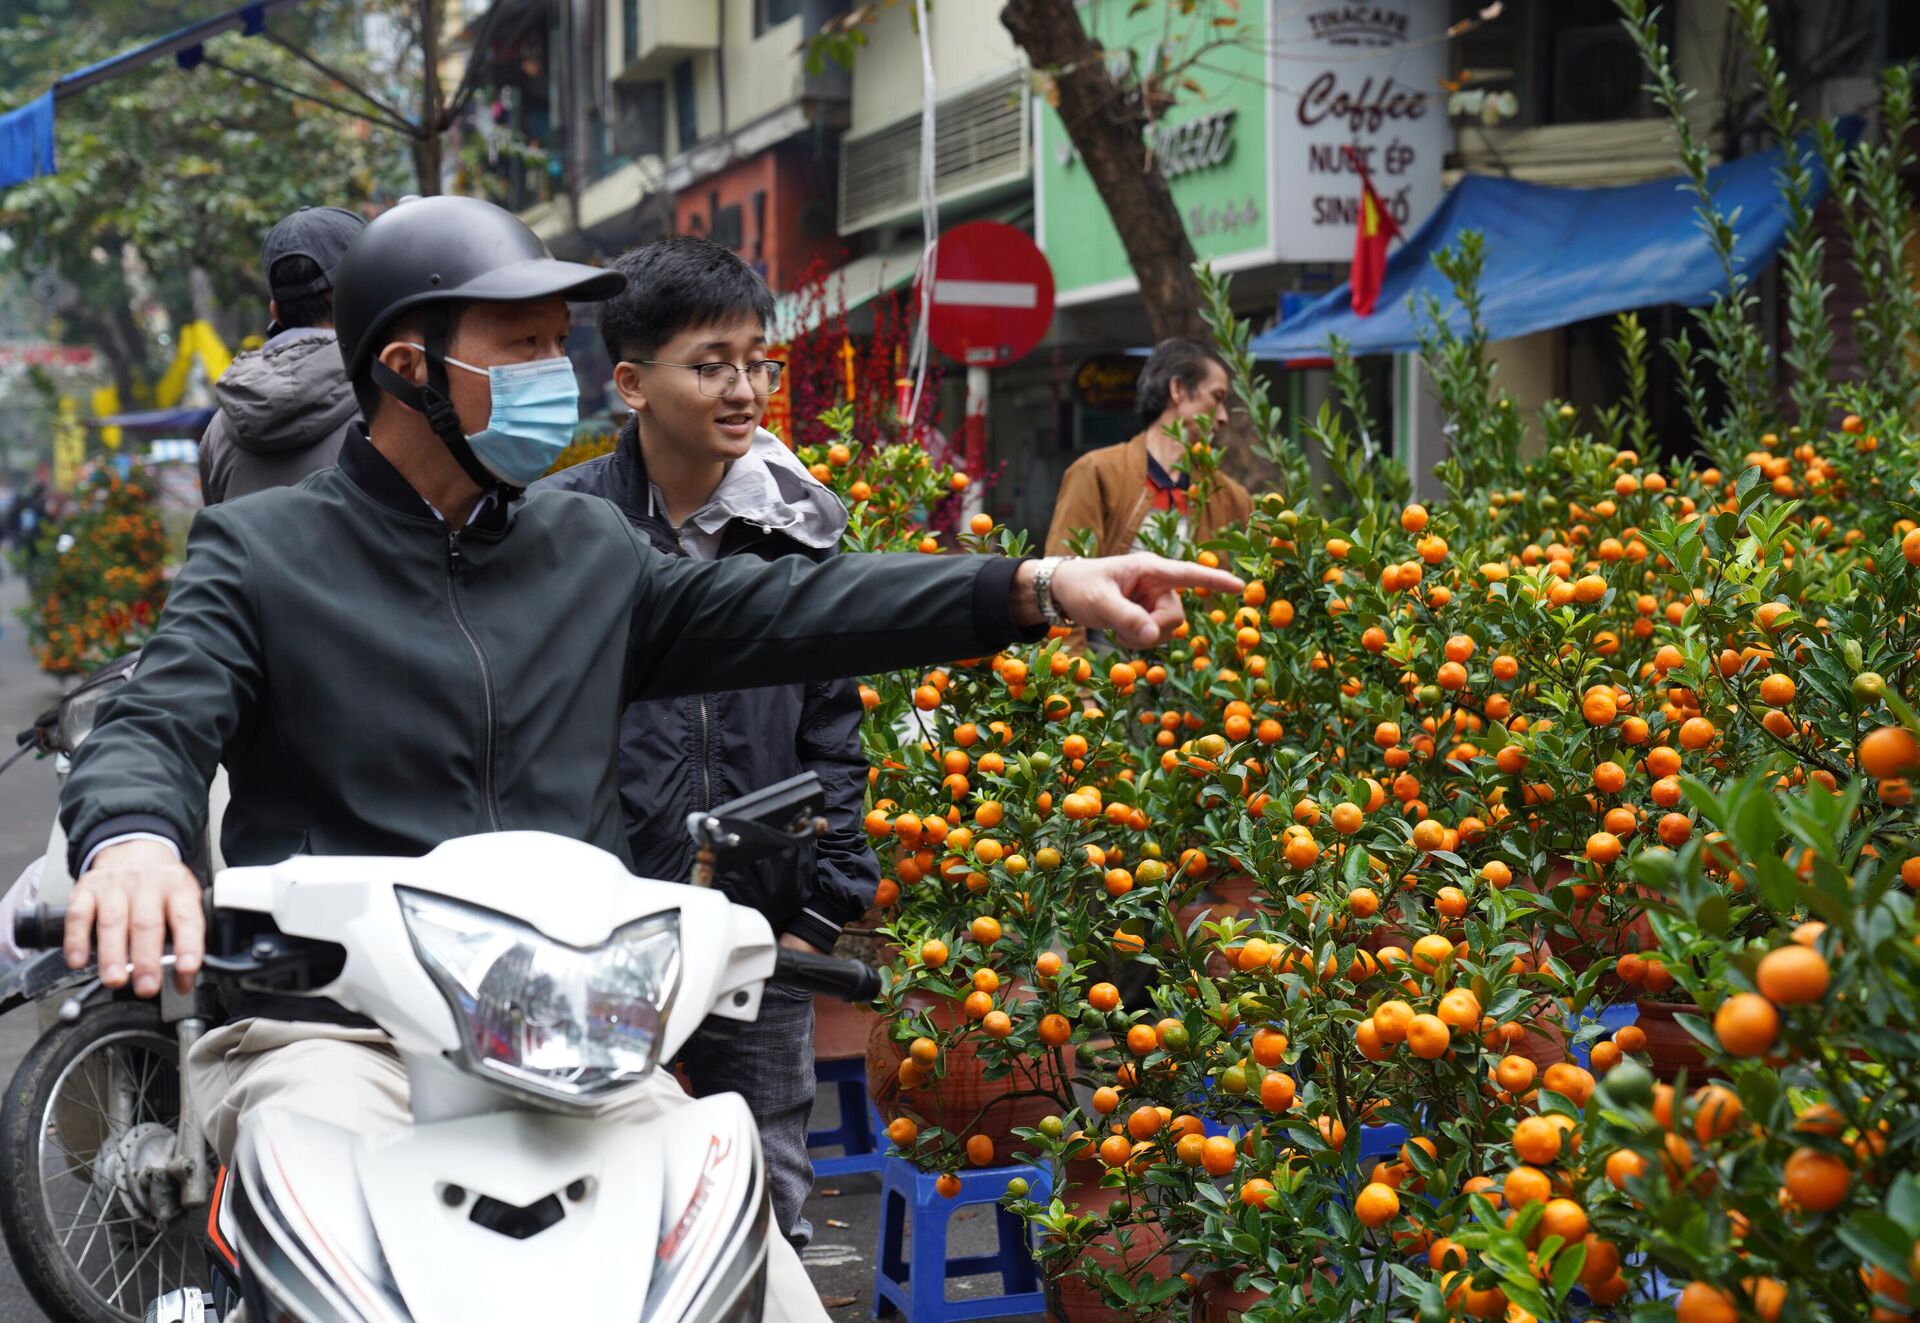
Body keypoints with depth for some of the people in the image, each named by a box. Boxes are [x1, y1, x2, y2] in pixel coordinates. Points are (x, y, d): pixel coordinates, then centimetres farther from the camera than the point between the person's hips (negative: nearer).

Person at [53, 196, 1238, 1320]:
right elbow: (154, 726, -9)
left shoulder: (588, 550, 15)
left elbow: (789, 610, 9)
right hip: (332, 1021, -4)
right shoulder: (261, 553, 3)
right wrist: (134, 840, -36)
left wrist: (1039, 588, -2)